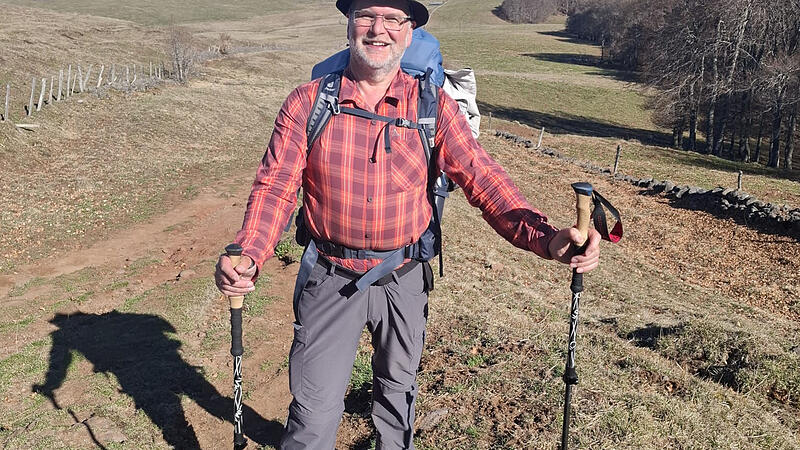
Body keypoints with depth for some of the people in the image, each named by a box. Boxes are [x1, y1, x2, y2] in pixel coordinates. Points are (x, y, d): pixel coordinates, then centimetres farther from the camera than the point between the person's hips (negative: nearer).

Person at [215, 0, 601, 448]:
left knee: (399, 386, 24)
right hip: (331, 277, -1)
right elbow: (276, 187, -12)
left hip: (405, 279, 2)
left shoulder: (434, 106, -6)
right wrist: (249, 256, -31)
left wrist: (545, 238, -30)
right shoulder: (306, 103, -7)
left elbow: (484, 179, -14)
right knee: (315, 410, 5)